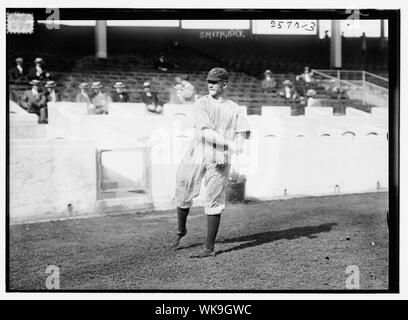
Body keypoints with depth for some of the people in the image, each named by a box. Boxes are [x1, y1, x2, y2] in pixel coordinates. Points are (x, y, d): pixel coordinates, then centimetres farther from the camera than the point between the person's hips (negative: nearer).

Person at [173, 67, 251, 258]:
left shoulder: (234, 109, 10)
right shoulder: (201, 104, 3)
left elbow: (243, 132, 0)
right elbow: (205, 132, -11)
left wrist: (226, 153, -19)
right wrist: (229, 143, -22)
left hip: (219, 160, 0)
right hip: (196, 156, 0)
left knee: (214, 202, -1)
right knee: (183, 195, 9)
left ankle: (209, 248, 6)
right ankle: (180, 231, 36)